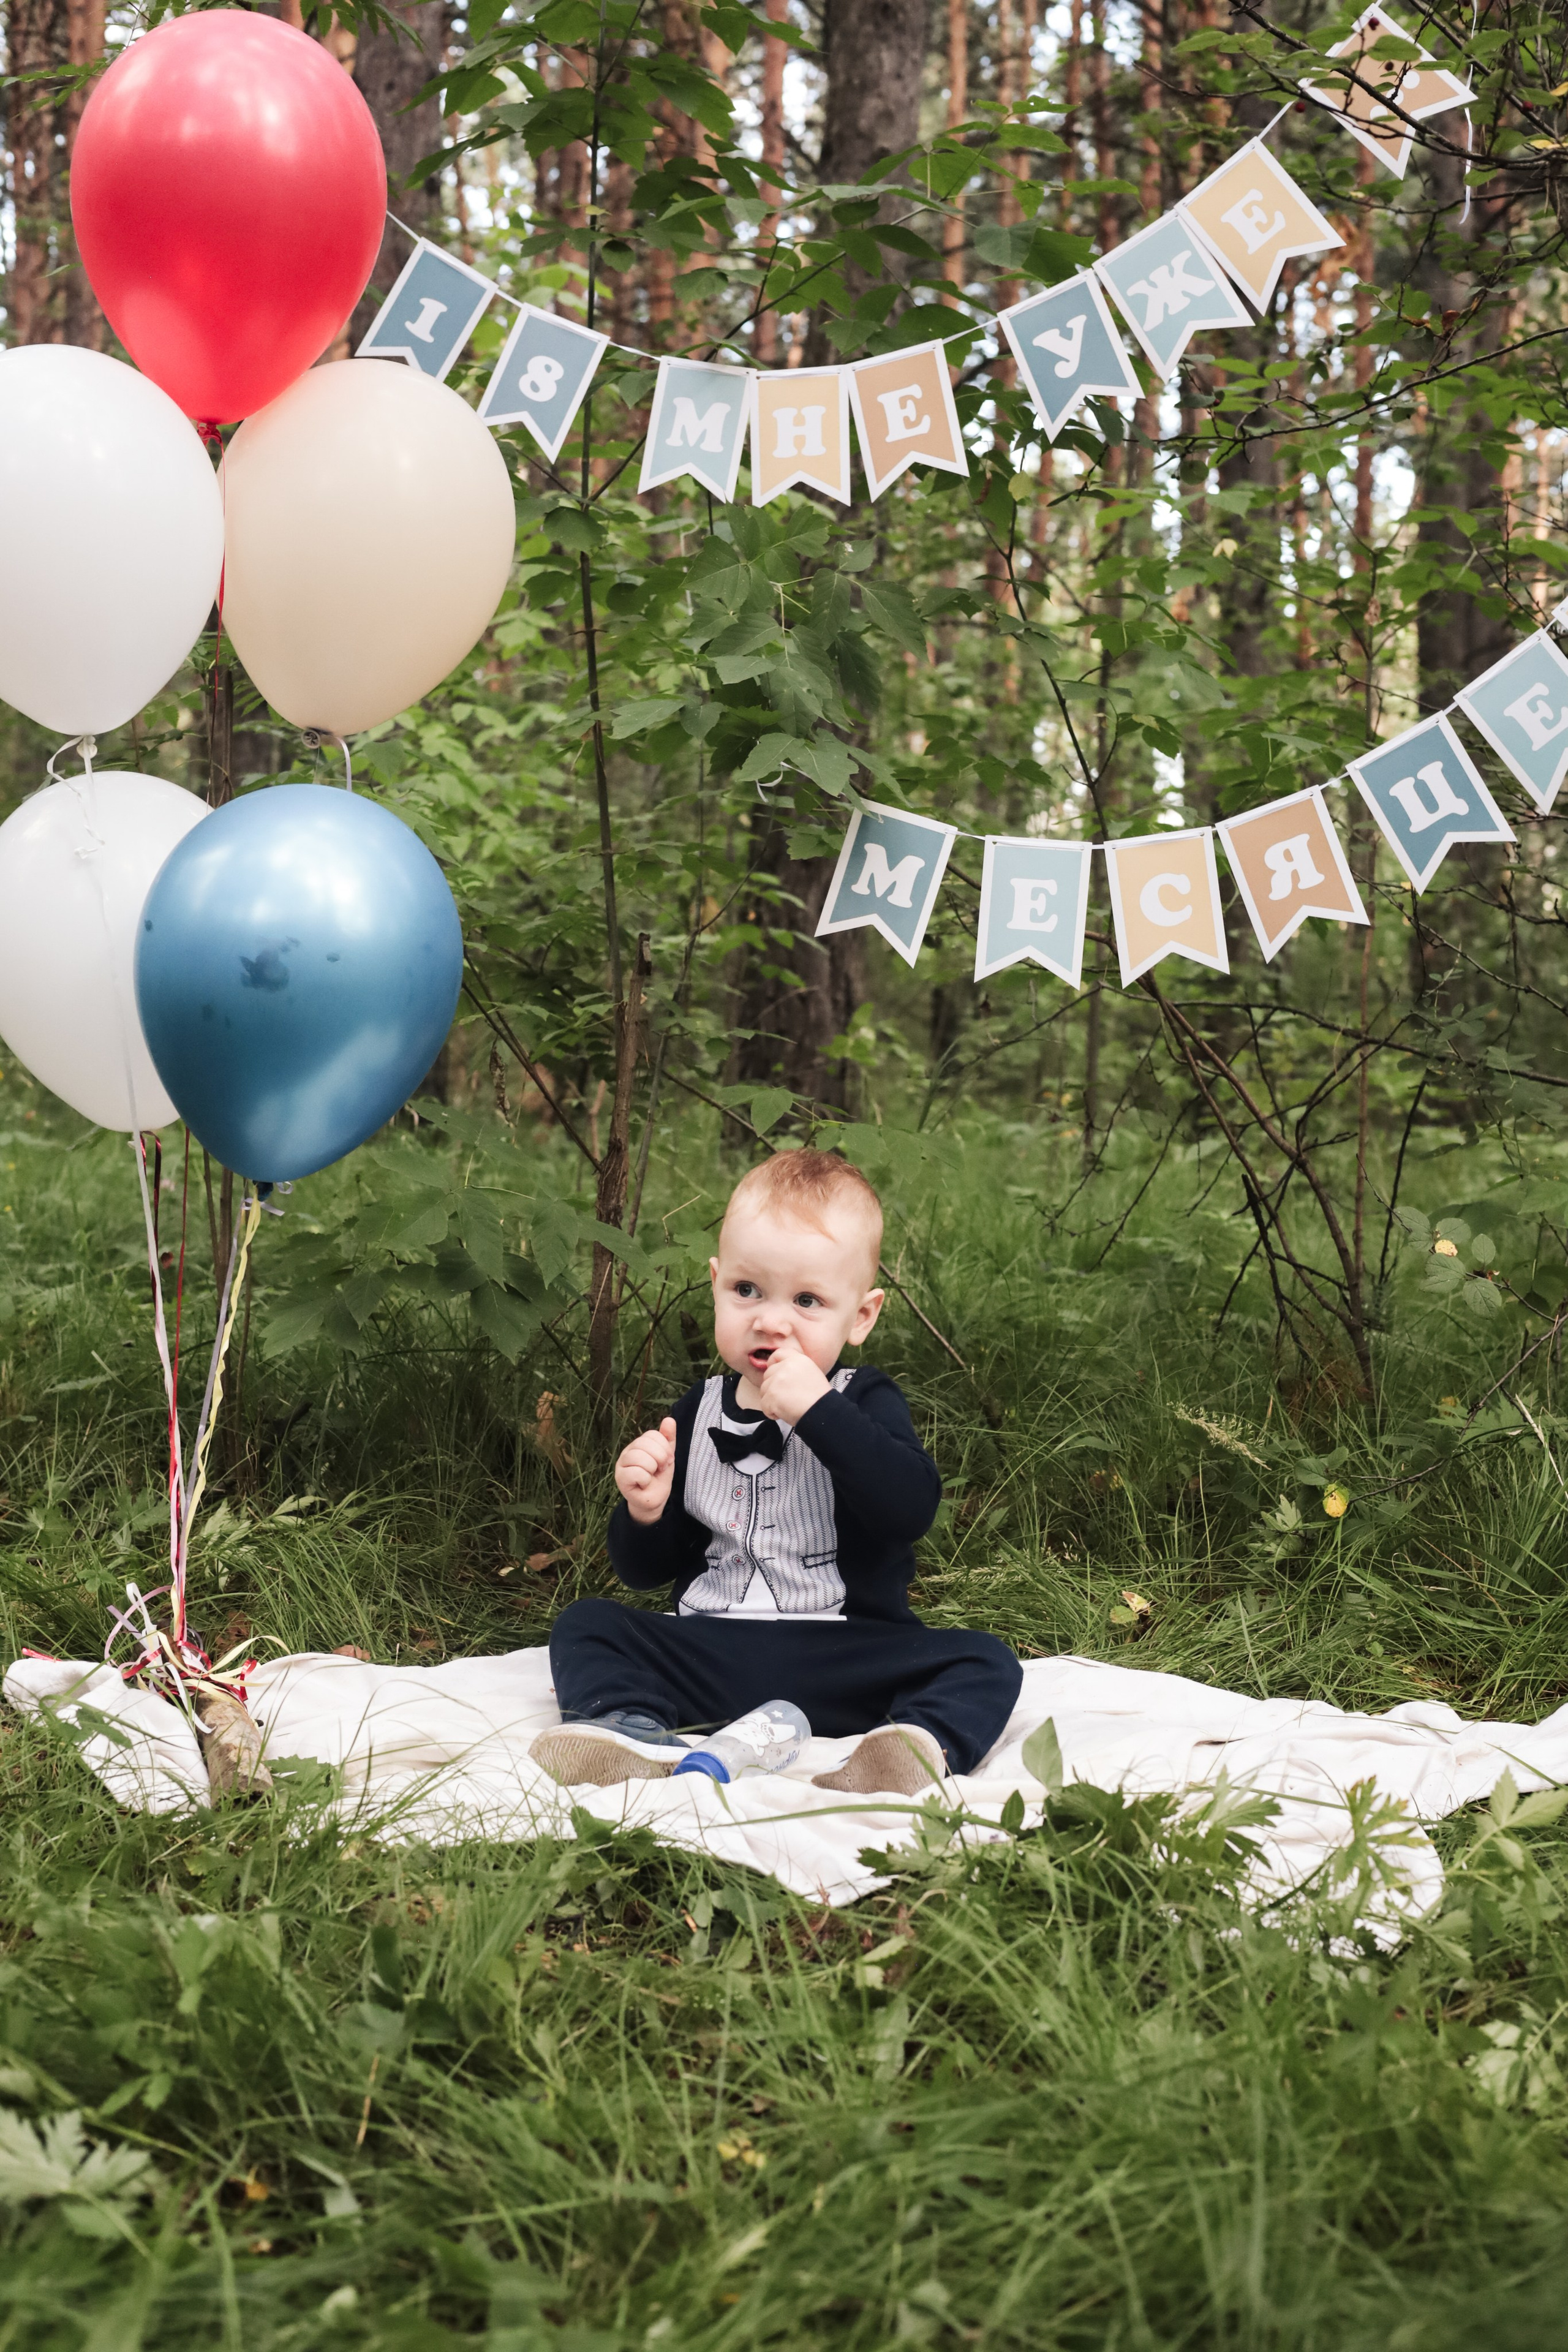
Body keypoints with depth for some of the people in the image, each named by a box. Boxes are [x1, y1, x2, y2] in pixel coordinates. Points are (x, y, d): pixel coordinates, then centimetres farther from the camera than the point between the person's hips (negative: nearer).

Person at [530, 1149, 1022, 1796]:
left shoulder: (864, 1403, -1)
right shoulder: (698, 1413, 9)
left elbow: (913, 1508, -23)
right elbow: (644, 1572, 13)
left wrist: (817, 1411, -26)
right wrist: (645, 1513, -11)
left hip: (842, 1657, -3)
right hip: (710, 1656, 3)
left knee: (986, 1663, -22)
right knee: (584, 1626, -10)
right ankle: (631, 1730, -33)